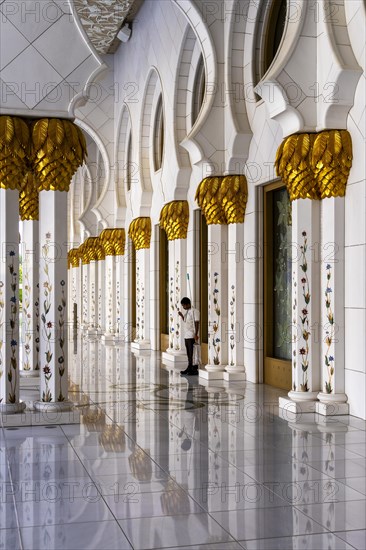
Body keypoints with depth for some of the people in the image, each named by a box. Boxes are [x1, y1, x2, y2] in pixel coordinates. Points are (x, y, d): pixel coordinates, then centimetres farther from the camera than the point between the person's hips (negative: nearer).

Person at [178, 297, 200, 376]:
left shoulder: (194, 311, -10)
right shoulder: (187, 312, 16)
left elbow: (197, 323, -14)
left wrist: (196, 334, -19)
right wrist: (181, 316, 9)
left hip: (192, 336, -9)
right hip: (186, 336, 9)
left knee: (192, 353, -6)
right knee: (188, 353, 11)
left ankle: (195, 369, -2)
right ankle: (189, 368, 17)